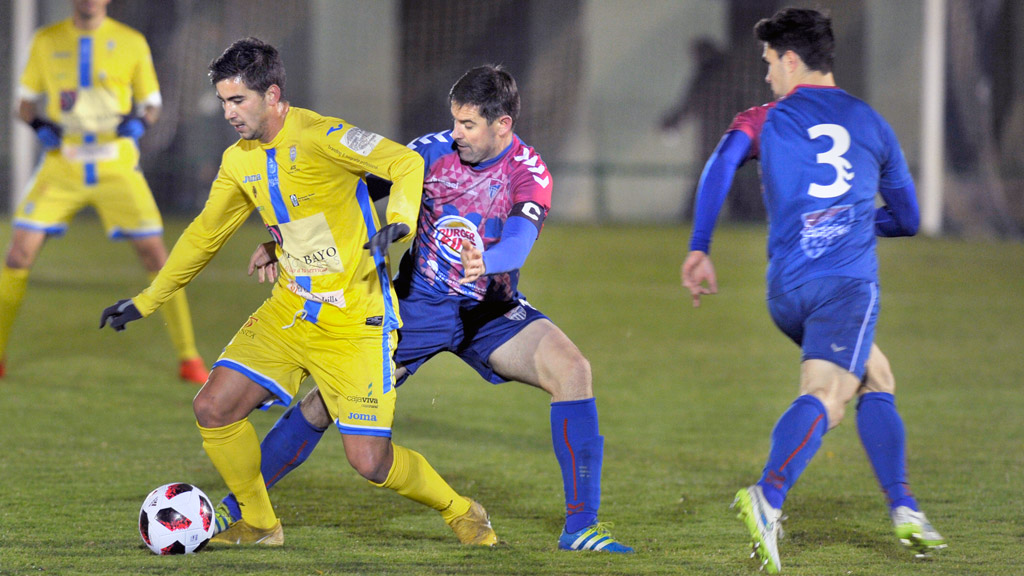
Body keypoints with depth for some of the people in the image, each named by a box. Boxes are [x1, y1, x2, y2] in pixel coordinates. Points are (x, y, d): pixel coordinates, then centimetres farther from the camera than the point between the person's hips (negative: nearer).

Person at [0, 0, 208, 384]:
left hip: (116, 165, -1)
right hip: (62, 163, 1)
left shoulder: (131, 43, 1)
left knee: (155, 255, -8)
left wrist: (140, 122, -15)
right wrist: (38, 125, -10)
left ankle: (188, 357, 3)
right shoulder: (46, 42, 4)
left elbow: (152, 103, 8)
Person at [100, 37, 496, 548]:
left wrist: (398, 221, -41)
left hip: (356, 319, -7)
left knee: (369, 461, -11)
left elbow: (405, 163, -22)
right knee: (213, 409, -7)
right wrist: (145, 302, 24)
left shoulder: (318, 137, -16)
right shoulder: (239, 161, 7)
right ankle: (259, 525, 14)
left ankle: (460, 512, 17)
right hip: (289, 310, 7)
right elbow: (205, 234, 21)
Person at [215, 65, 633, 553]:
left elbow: (517, 244, -34)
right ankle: (234, 508, 12)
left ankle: (581, 526, -23)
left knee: (572, 370, -26)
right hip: (417, 306, 1)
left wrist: (485, 262, -58)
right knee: (326, 401, -5)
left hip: (490, 311, -1)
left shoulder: (529, 175, -16)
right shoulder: (434, 151, -9)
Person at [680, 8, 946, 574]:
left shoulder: (765, 120, 13)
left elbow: (721, 165, -9)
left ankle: (902, 509, 18)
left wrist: (699, 250, -8)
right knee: (824, 394, -19)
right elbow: (907, 219, 25)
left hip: (786, 291, 3)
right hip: (849, 280, -3)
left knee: (874, 377, 24)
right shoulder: (871, 124, 18)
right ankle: (769, 496, -47)